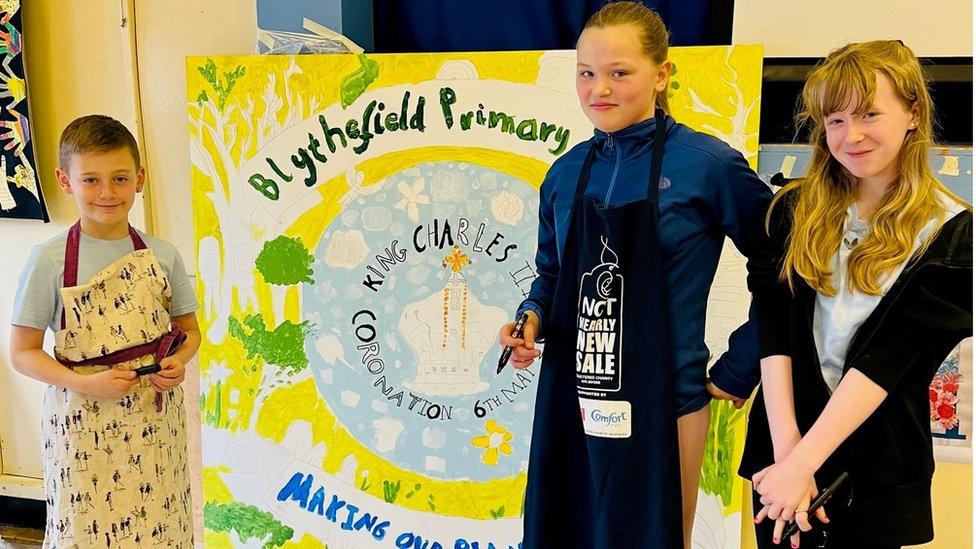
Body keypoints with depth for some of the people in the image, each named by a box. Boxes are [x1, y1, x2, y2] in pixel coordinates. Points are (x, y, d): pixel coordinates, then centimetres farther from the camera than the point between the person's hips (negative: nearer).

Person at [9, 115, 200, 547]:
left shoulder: (162, 255, 0)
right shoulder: (49, 260, -8)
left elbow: (188, 329, 12)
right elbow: (22, 352, -4)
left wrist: (177, 363, -9)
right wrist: (85, 383, -18)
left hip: (155, 418, 3)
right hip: (83, 422, -2)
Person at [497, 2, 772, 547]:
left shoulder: (708, 165, -10)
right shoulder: (566, 173, 5)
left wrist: (739, 370, -3)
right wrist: (532, 318, -3)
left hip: (662, 404, -4)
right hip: (569, 400, 5)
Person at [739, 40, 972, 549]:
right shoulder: (795, 210, 1)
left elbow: (890, 358, -15)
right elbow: (772, 330, -7)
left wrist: (804, 462, -21)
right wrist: (786, 447, -17)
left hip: (878, 467, -2)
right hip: (781, 444, 2)